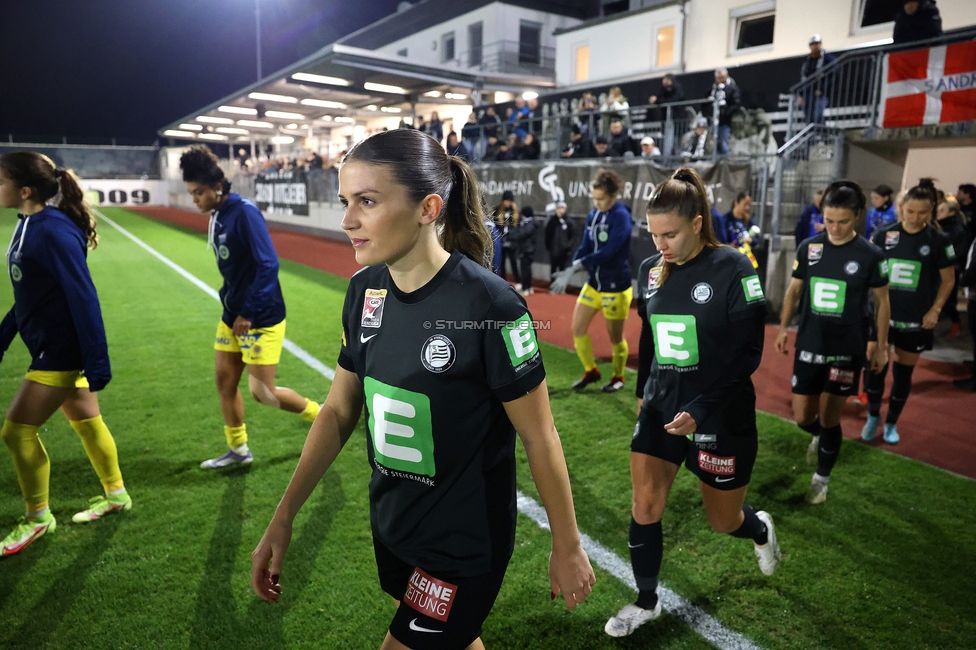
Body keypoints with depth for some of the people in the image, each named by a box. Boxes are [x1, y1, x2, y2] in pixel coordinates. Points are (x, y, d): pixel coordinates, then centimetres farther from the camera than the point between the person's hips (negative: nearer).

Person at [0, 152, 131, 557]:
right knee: (86, 422, 18)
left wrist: (97, 364, -23)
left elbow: (84, 298, -23)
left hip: (62, 351, -9)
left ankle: (38, 518, 19)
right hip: (54, 347, 9)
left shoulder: (54, 232, -21)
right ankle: (116, 495, 34)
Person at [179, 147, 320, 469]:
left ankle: (320, 415, 18)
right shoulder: (217, 218, 8)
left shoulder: (245, 213, -18)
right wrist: (229, 302, 12)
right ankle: (238, 450, 27)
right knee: (225, 382, 11)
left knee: (262, 392, -4)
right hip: (232, 316, 9)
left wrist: (249, 313, -22)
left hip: (261, 319, -9)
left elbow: (268, 265, -23)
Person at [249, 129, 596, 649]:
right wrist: (283, 519, 5)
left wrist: (567, 548, -6)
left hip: (464, 548, -6)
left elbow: (539, 437, -16)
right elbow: (340, 410, 3)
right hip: (390, 528, 6)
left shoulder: (489, 306, -25)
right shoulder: (365, 291, -6)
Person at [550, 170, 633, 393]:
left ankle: (618, 377, 30)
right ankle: (590, 371, 27)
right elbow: (585, 248, 4)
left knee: (615, 337, 7)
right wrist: (569, 271, -14)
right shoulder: (593, 215, 2)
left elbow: (607, 253, -29)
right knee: (577, 328, 7)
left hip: (616, 287, -7)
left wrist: (574, 267, -33)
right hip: (593, 283, 7)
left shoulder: (621, 217, -19)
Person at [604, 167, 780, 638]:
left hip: (721, 417, -4)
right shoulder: (650, 270, 0)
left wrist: (700, 411, -22)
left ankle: (760, 530, 50)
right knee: (644, 506, 3)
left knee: (723, 521, 13)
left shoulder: (732, 269, -15)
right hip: (660, 408, 4)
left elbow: (748, 353, -16)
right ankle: (646, 602, 25)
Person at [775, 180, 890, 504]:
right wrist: (783, 328, 7)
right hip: (808, 346, 3)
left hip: (847, 350, -2)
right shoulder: (808, 247, -3)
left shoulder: (870, 255, -9)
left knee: (829, 419, 5)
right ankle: (821, 435, 44)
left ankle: (821, 479, 26)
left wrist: (882, 347, 2)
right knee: (803, 417, 8)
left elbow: (882, 302, 0)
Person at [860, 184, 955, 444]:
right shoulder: (883, 235, -4)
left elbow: (948, 280, 4)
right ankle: (873, 416, 23)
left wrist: (935, 310, -5)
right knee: (874, 368, -2)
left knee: (903, 373, 10)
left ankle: (891, 423, 29)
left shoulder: (939, 241, -5)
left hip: (916, 321, 0)